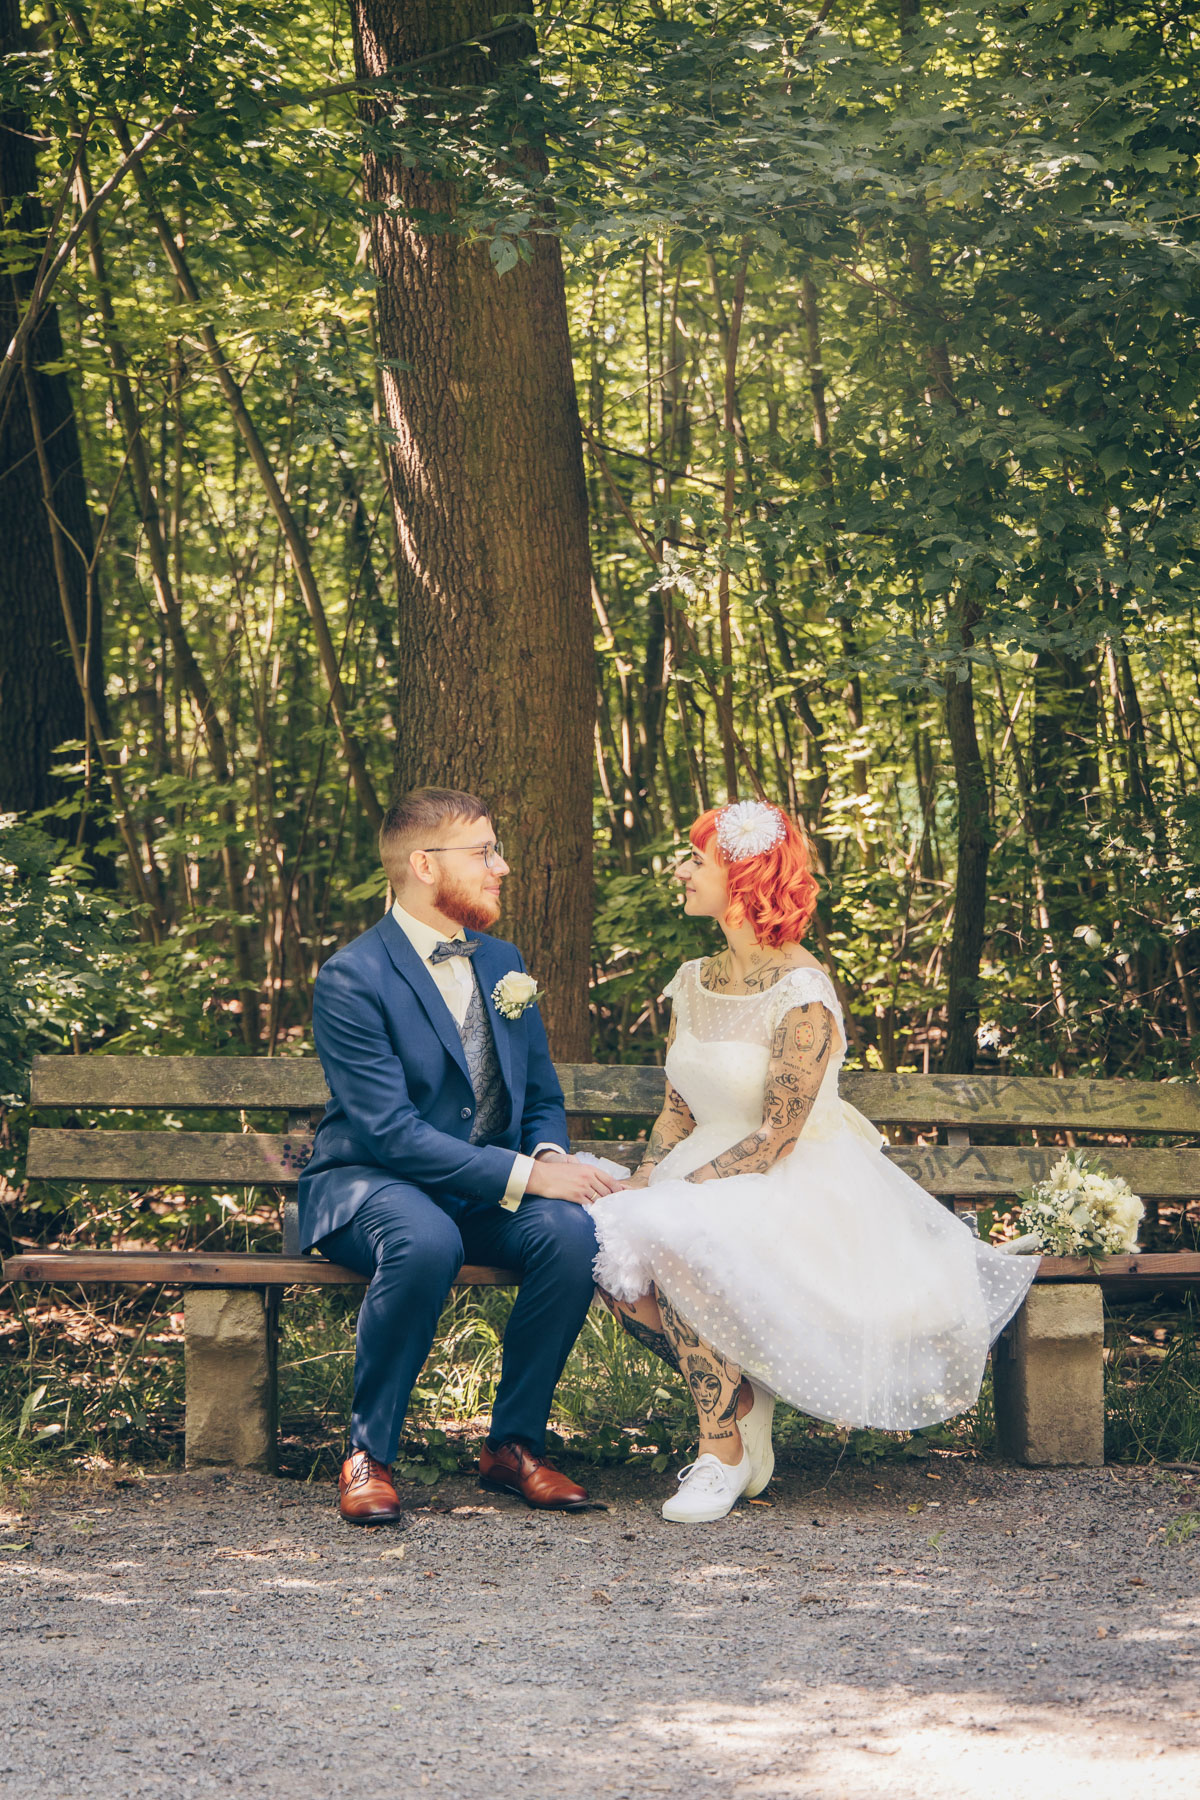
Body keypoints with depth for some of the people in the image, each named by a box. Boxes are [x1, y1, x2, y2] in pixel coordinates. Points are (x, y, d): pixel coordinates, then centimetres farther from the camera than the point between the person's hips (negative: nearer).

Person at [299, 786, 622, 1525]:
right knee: (427, 1242, -40)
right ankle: (369, 1455, -23)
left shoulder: (502, 963, 10)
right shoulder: (353, 979, -14)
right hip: (369, 1186, -6)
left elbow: (542, 1097, 17)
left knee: (571, 1231, -27)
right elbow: (392, 1132, -22)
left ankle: (514, 1443, -11)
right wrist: (525, 1175, -28)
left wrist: (551, 1155, -8)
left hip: (486, 1197, 6)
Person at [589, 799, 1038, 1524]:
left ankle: (726, 1446, -20)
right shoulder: (696, 982, 9)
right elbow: (679, 1113, 11)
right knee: (610, 1251, -22)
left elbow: (777, 1133, -19)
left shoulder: (803, 991, -16)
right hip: (711, 1178, 7)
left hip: (802, 1185, -7)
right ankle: (741, 1402, -4)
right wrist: (638, 1187, -7)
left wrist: (682, 1194, -23)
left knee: (675, 1247, -35)